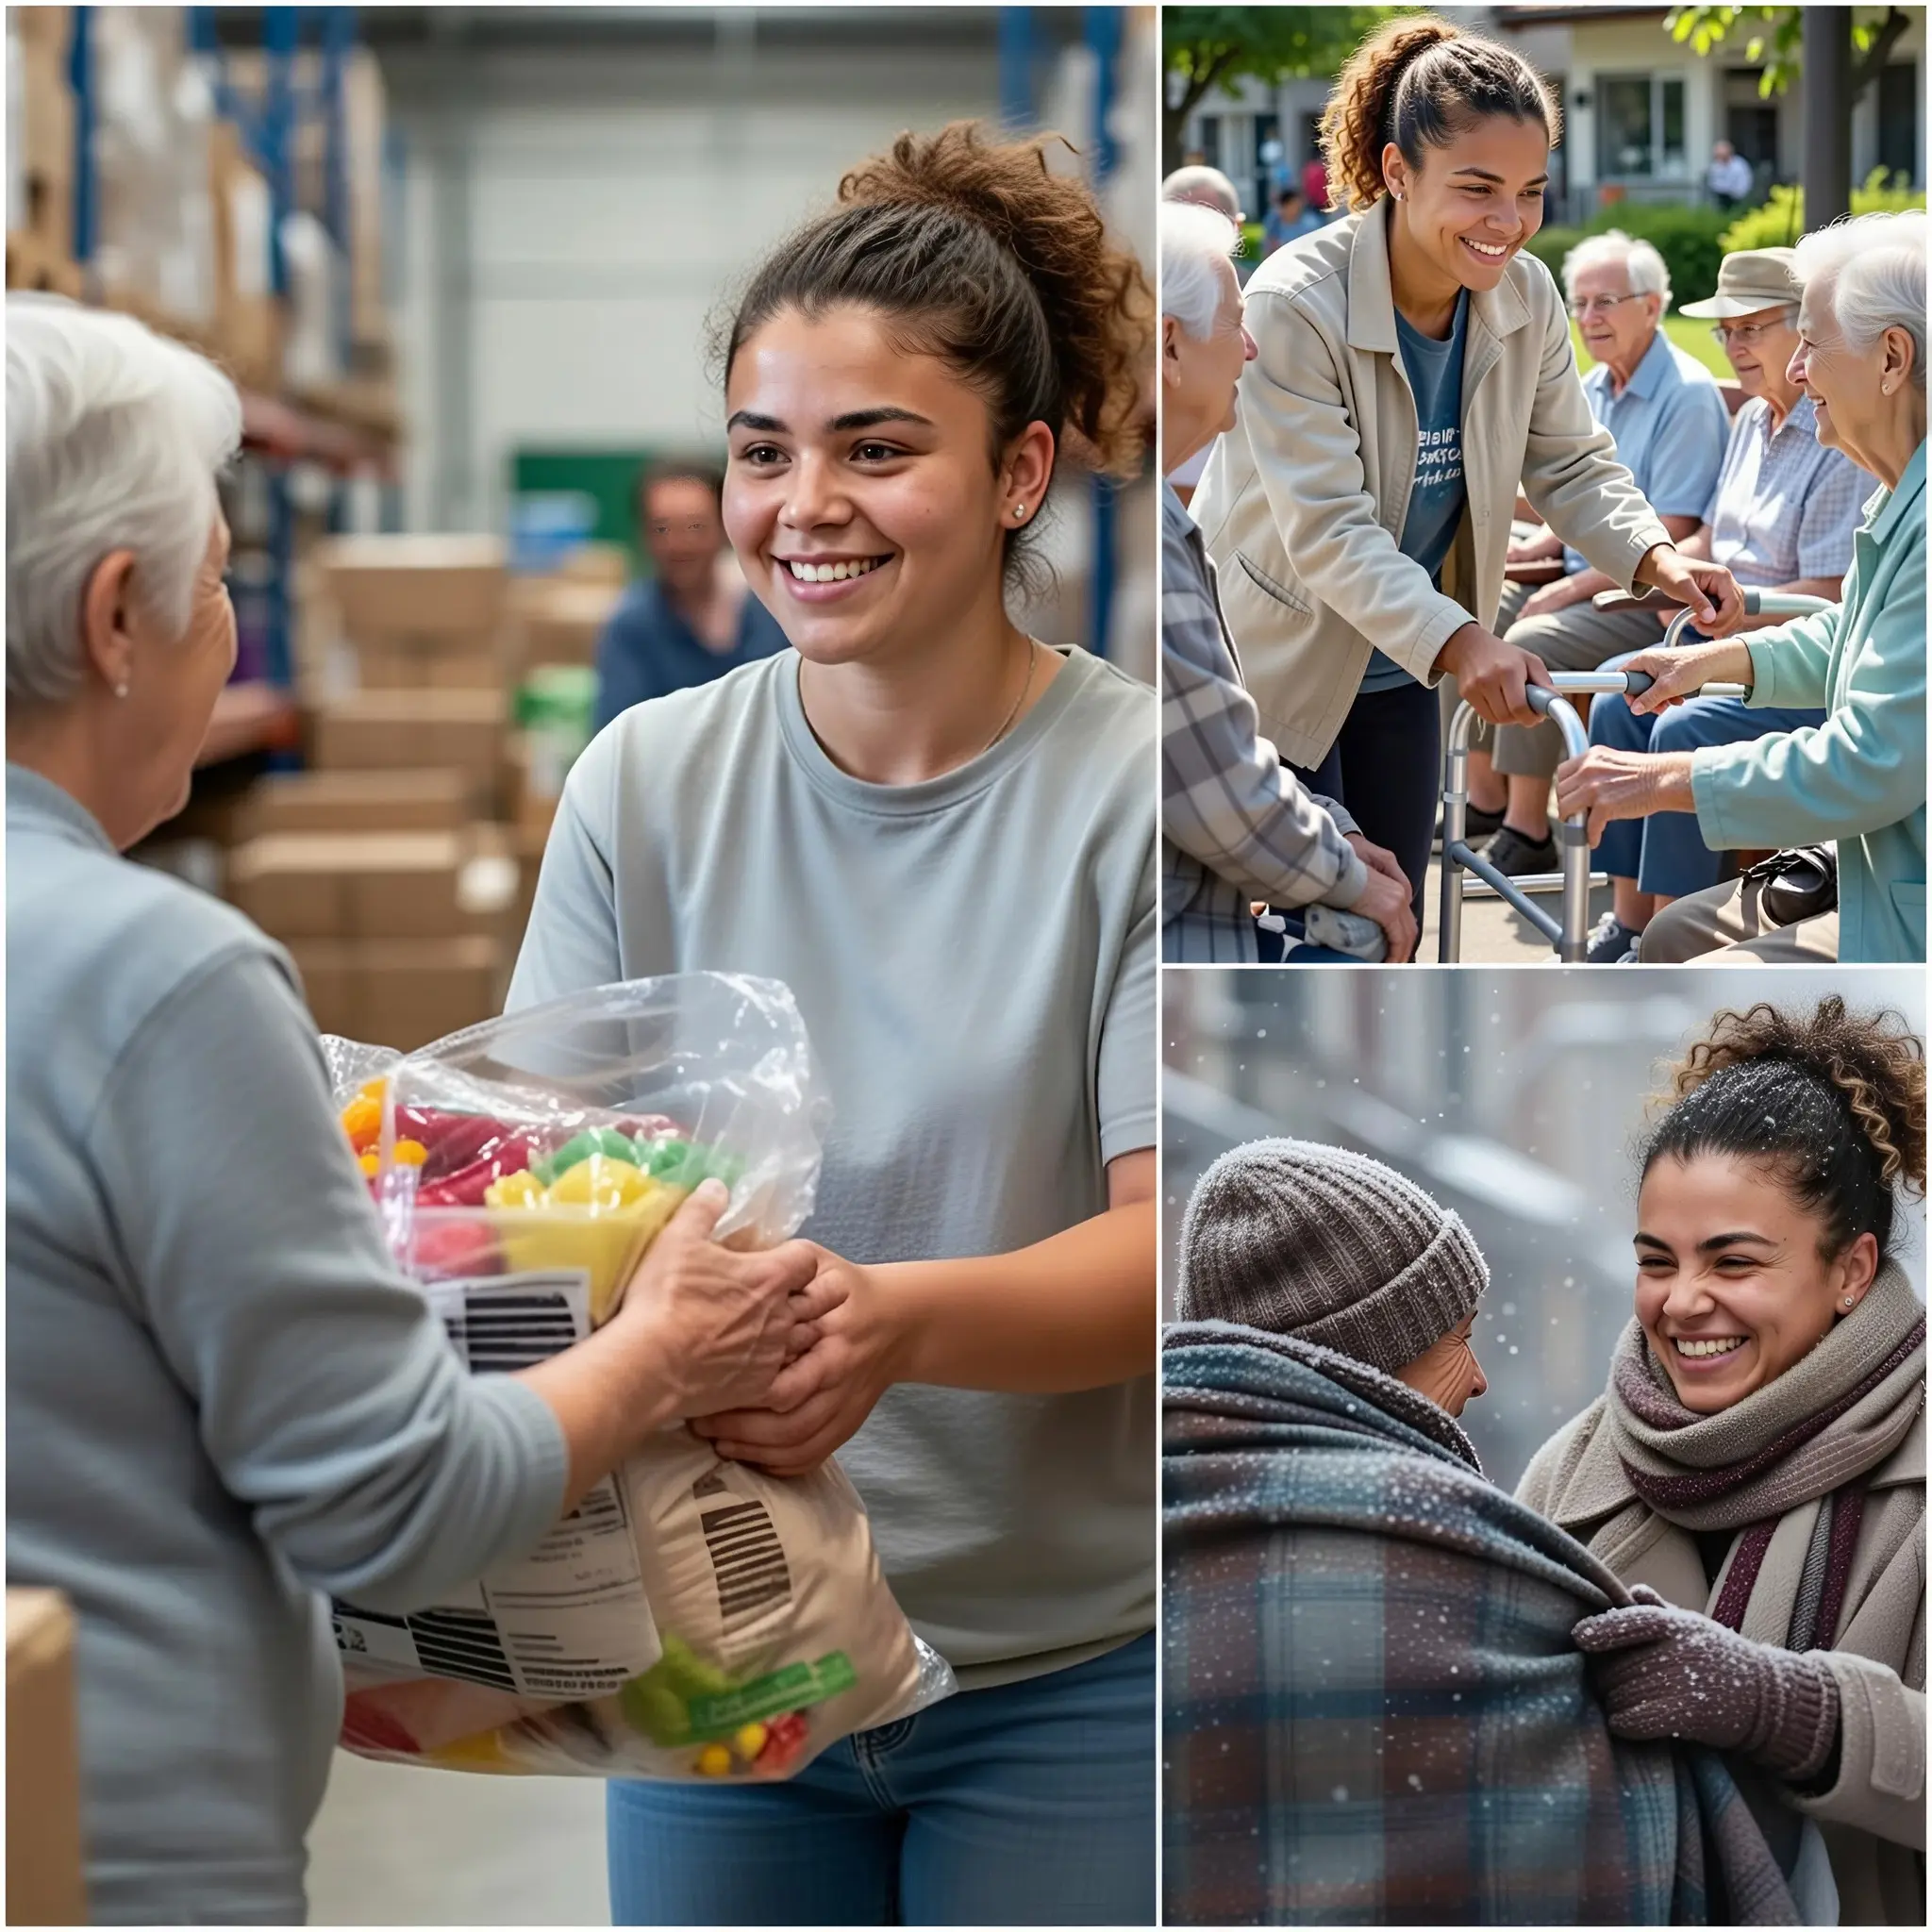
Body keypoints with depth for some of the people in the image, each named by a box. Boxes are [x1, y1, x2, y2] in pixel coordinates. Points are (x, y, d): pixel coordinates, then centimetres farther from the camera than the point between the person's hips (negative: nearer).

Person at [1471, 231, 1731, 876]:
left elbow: (1668, 540, -20)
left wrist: (1572, 591, -20)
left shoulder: (1686, 396, -16)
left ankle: (1528, 831, -20)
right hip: (1580, 580, 9)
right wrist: (1534, 550, 3)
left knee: (1528, 645, -29)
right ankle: (1485, 796, 8)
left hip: (1646, 599, -9)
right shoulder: (1593, 389, 13)